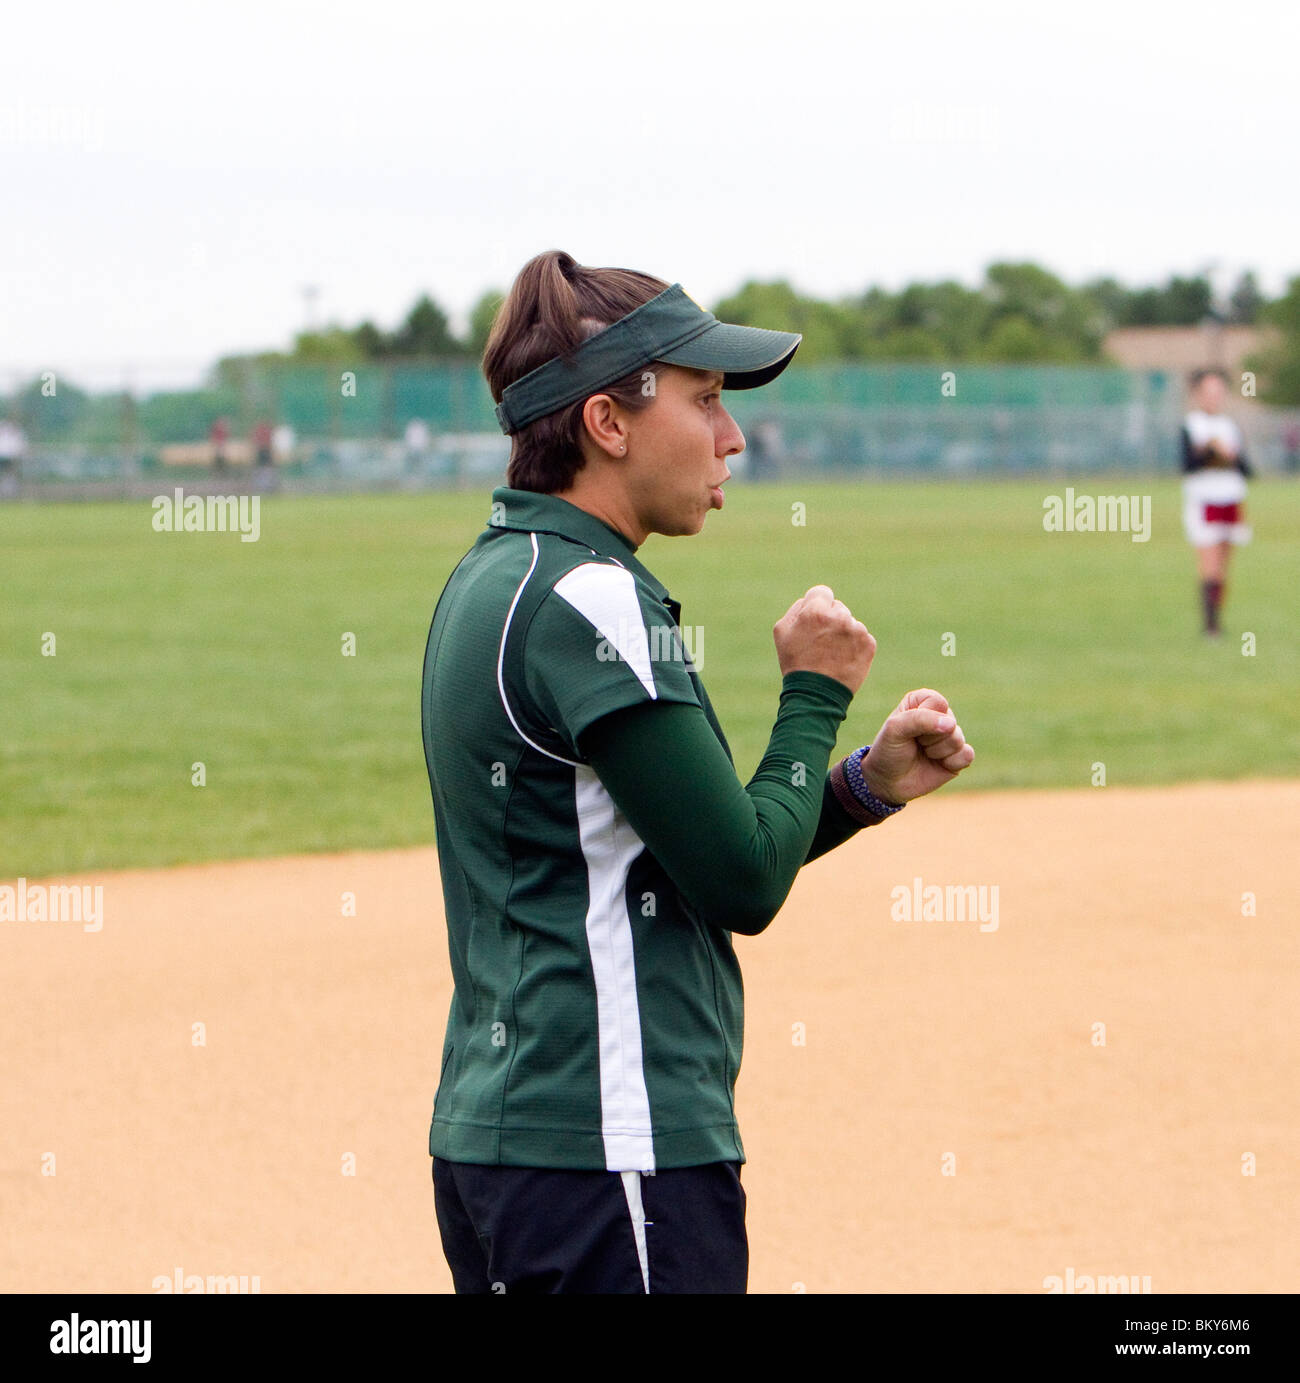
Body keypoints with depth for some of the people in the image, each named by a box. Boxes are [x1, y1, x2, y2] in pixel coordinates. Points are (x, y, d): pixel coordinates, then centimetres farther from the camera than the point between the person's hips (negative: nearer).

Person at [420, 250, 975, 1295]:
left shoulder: (492, 580, 15)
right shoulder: (587, 599, -15)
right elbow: (743, 886, -15)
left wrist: (866, 786, 10)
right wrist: (816, 697, -2)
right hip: (611, 1155, -10)